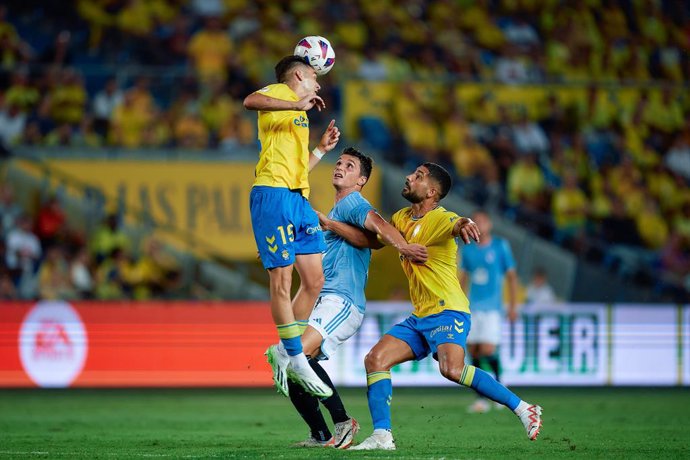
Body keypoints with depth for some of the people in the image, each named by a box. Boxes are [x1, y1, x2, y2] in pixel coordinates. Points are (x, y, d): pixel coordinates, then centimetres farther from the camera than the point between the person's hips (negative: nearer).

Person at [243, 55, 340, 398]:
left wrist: (322, 149, 28)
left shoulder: (299, 116, 28)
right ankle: (297, 361, -7)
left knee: (314, 281, 7)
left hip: (299, 199, 10)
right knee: (282, 280, -7)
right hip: (273, 194, -10)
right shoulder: (279, 93, 2)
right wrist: (298, 105, -28)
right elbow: (250, 101, -23)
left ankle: (289, 353, 17)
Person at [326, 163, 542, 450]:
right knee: (375, 359, -5)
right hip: (419, 317, 9)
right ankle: (382, 436, -6)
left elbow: (455, 224, -35)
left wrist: (463, 224, -59)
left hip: (448, 312, -9)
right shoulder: (402, 218, 14)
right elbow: (371, 239, 20)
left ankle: (522, 409, -20)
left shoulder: (440, 219, -13)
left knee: (452, 369, -30)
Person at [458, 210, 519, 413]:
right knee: (474, 352, 1)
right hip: (472, 308, 4)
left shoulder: (500, 246, 0)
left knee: (488, 351, -16)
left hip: (492, 308, -4)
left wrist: (513, 306, -2)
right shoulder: (468, 250, 10)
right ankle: (482, 398, 9)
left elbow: (511, 276, 3)